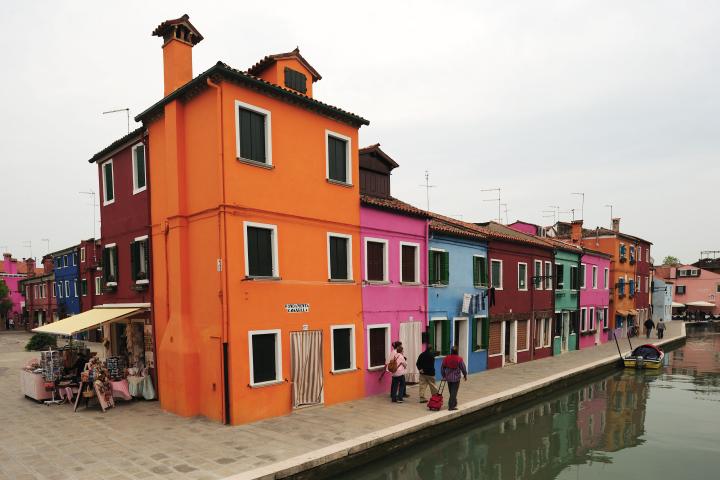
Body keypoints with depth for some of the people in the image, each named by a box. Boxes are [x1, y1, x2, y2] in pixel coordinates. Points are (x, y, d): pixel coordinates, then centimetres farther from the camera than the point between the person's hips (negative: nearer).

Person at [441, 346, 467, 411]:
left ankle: (454, 403, 33)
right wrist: (465, 375, 12)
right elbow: (463, 368, -5)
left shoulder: (446, 358, 0)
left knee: (451, 392, 18)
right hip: (456, 378, -4)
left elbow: (442, 368, 6)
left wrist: (444, 376, 19)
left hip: (448, 378, 4)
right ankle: (451, 406, -4)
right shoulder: (459, 359, -10)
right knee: (454, 392, -1)